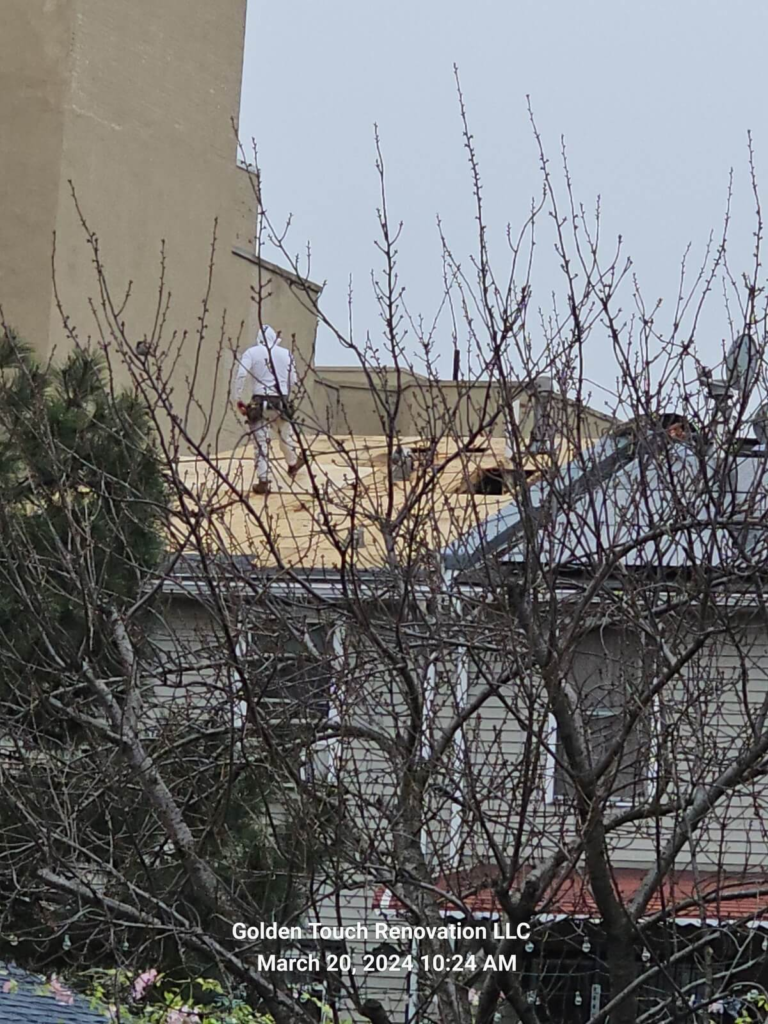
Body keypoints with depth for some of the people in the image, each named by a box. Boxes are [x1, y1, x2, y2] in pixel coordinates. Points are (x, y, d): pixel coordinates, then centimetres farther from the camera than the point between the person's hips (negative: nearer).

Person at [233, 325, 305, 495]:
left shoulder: (251, 353, -2)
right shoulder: (286, 354, 6)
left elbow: (241, 376, -13)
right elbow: (293, 381, 10)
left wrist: (239, 399, -8)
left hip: (260, 402, -3)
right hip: (282, 401, 3)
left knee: (261, 442, -1)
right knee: (286, 434, 26)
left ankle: (263, 481, -2)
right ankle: (292, 463, 48)